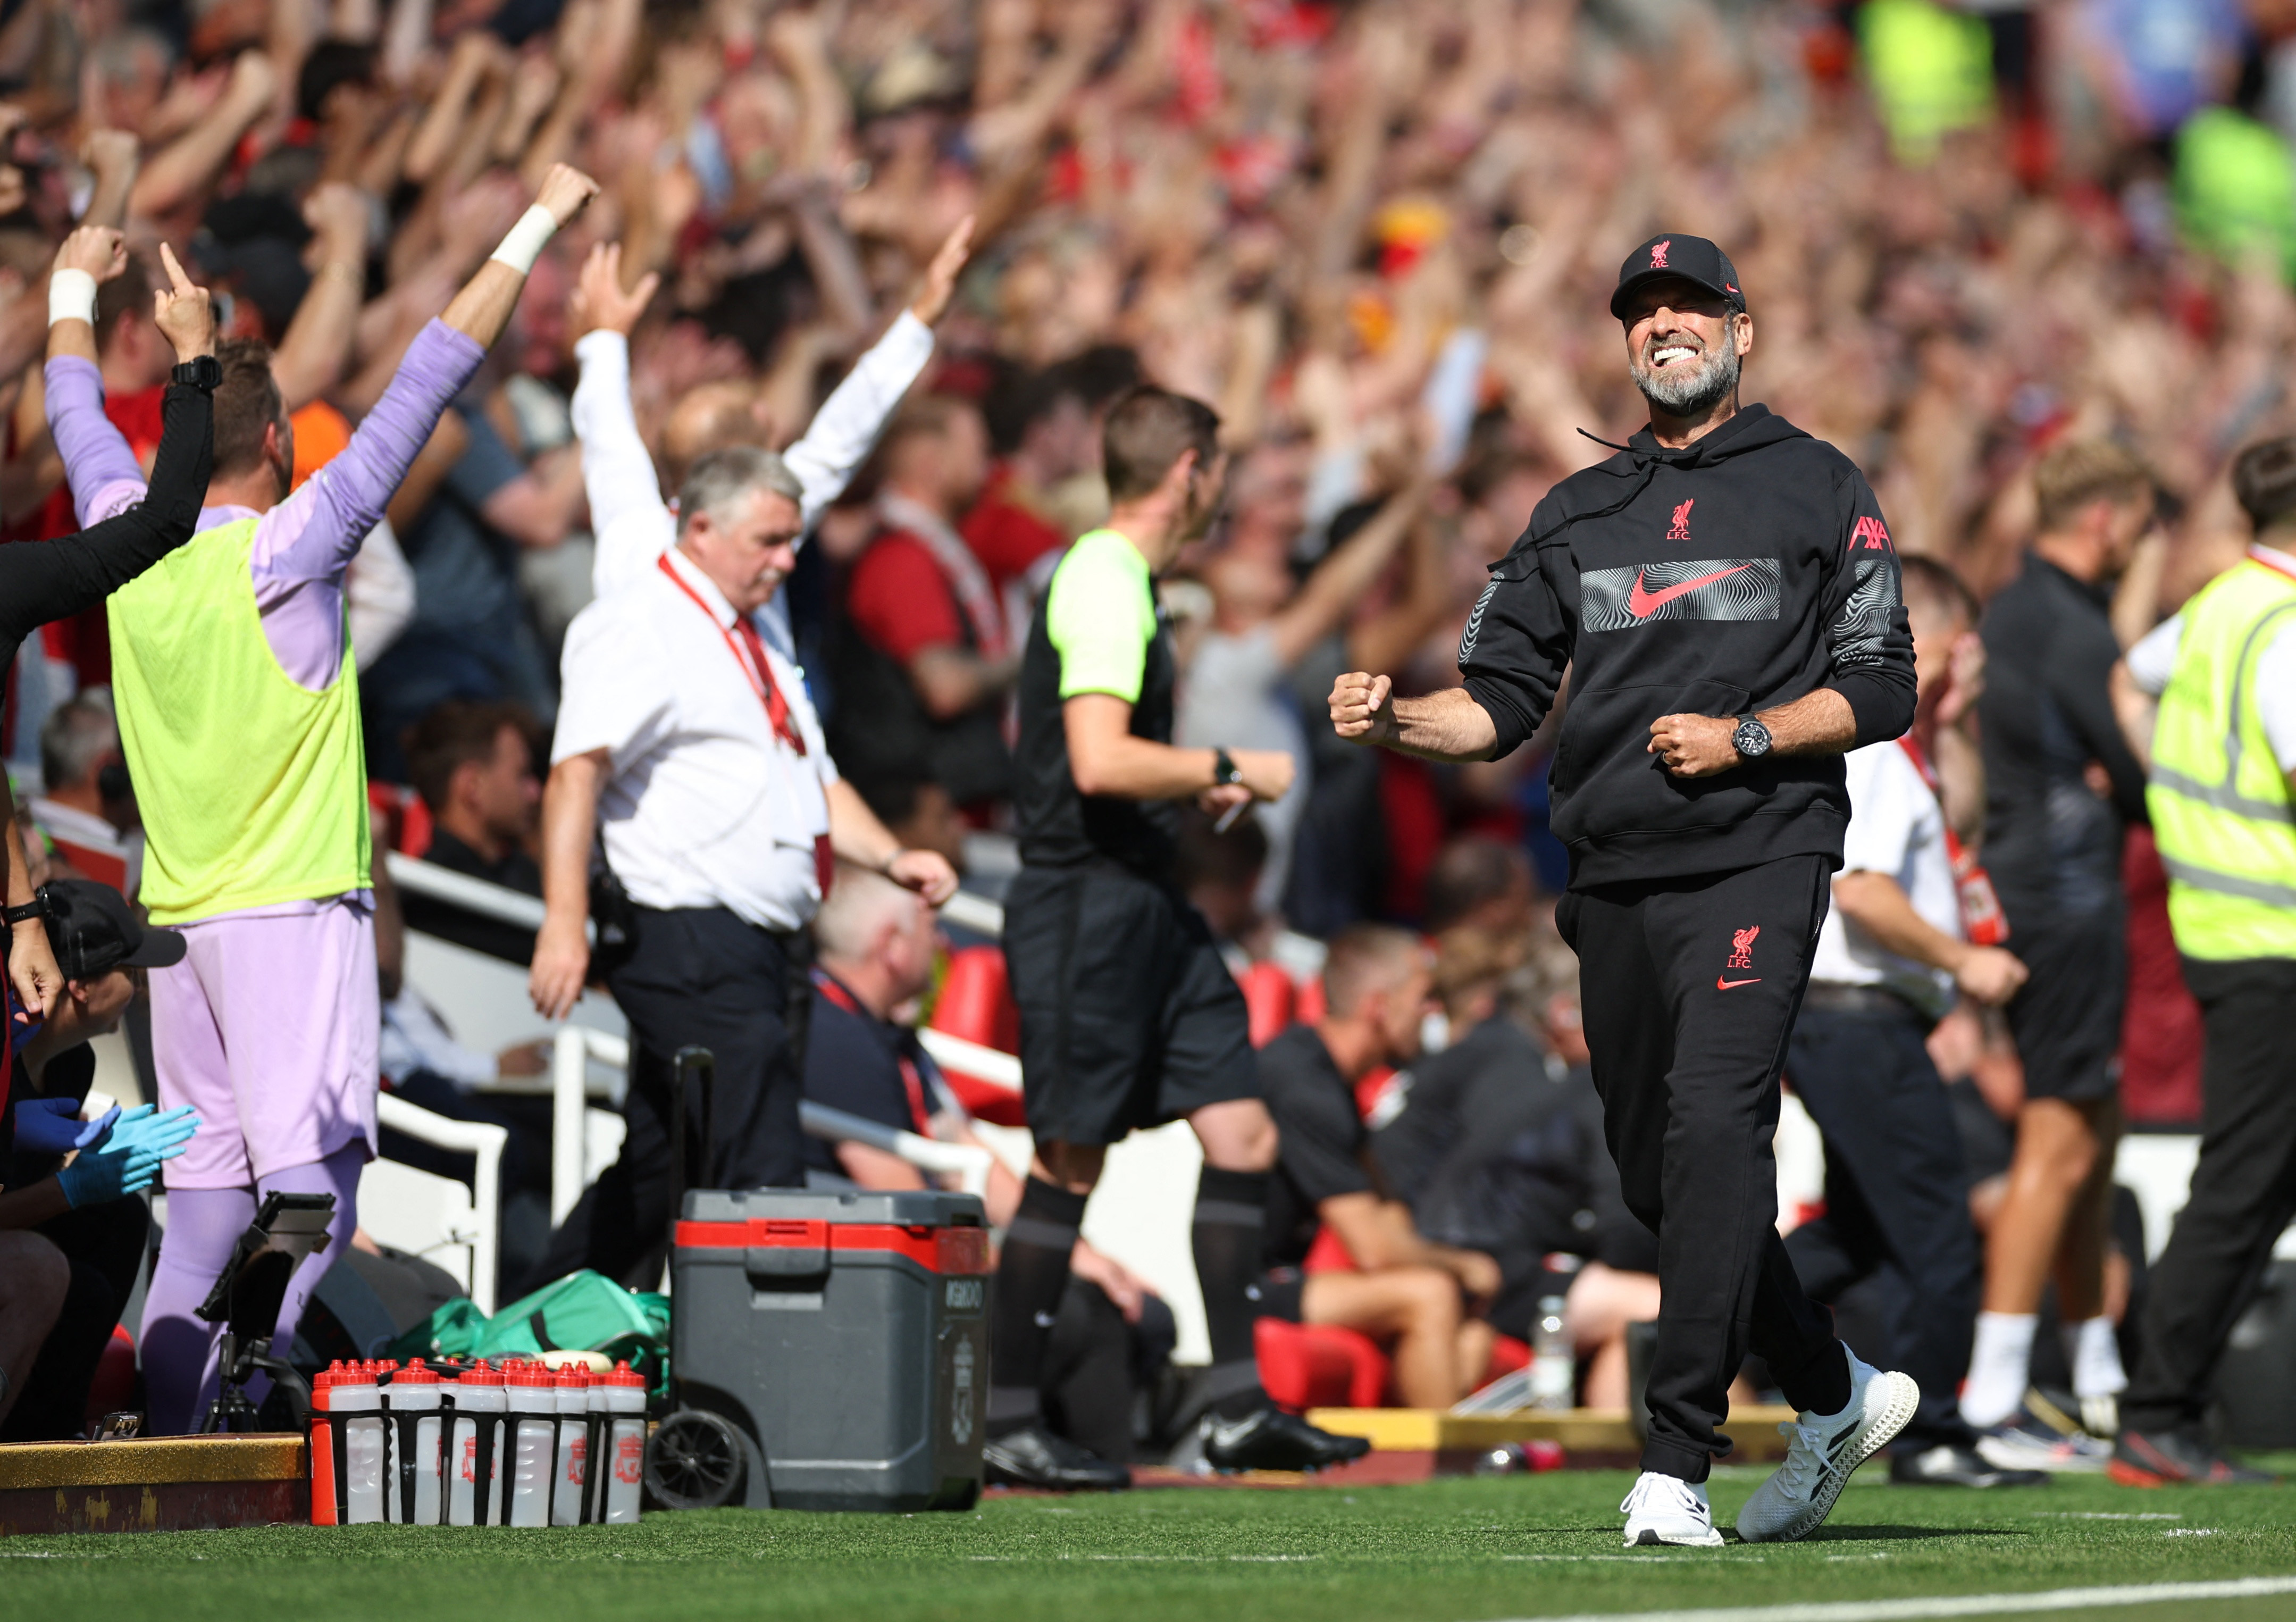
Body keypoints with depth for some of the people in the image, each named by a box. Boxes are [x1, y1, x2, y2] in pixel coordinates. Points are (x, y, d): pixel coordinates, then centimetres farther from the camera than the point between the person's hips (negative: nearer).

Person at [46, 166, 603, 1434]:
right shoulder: (288, 548, -10)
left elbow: (74, 410, 25)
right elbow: (427, 386, -9)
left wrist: (76, 281, 43)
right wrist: (535, 226, -5)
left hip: (178, 910, 7)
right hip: (292, 904, -7)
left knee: (205, 1190, 9)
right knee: (311, 1182, -11)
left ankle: (166, 1439, 5)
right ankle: (252, 1425, -25)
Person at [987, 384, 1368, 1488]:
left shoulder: (1126, 582, 18)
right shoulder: (1102, 585, -15)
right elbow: (1101, 761, -26)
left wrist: (1197, 790, 21)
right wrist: (1230, 771, -14)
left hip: (1145, 900, 10)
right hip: (1088, 900, -10)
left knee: (1243, 1134, 5)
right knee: (1070, 1162, -5)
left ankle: (1235, 1406, 7)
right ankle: (1006, 1422, 3)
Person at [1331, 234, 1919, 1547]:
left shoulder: (1819, 490, 6)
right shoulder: (1579, 513, 18)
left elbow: (1882, 689, 1)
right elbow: (1500, 705, 13)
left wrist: (1742, 737, -12)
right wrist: (1397, 721, -7)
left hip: (1757, 862, -6)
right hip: (1615, 882, 6)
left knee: (1713, 1124, -21)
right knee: (1659, 1168, 8)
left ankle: (1679, 1466, -24)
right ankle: (1836, 1397, 28)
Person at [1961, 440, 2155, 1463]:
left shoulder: (2008, 614, 15)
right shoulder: (2074, 631, -16)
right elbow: (2144, 783, -15)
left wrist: (2095, 776, -1)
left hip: (2021, 888, 10)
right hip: (2071, 905, -10)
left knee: (2090, 1143, 16)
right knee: (2058, 1147, -10)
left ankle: (2098, 1382, 24)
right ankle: (1993, 1404, -13)